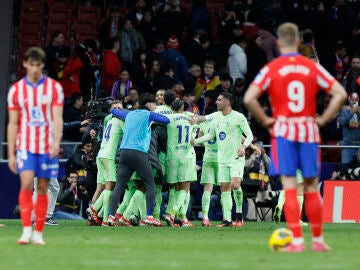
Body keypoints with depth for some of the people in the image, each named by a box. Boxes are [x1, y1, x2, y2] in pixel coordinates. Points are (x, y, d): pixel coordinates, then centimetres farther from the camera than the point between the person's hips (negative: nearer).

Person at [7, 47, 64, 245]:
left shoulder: (54, 87, 2)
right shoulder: (16, 90, 5)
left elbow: (57, 119, -3)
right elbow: (13, 124, 7)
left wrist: (56, 142, -20)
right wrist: (11, 154, 3)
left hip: (47, 147, 0)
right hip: (25, 145, 0)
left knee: (43, 189, 2)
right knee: (26, 183, -17)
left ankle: (38, 234, 9)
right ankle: (26, 230, -17)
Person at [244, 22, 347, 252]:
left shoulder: (271, 69, -3)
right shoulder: (313, 67, 2)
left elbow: (249, 98, -13)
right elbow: (340, 94, -1)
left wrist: (265, 120, -1)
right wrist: (323, 119, 4)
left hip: (283, 131, -2)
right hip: (309, 131, 2)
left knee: (289, 186, -2)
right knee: (311, 187, 10)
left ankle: (297, 241, -8)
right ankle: (318, 240, 15)